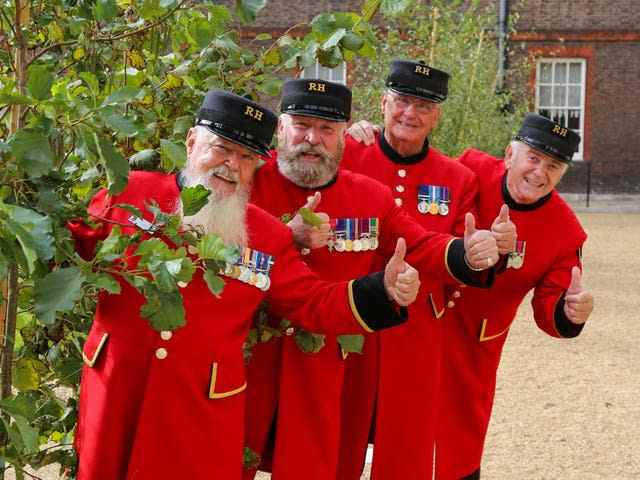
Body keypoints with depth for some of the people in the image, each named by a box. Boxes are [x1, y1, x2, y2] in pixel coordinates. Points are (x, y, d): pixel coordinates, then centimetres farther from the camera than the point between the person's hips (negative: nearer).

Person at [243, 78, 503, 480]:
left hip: (319, 374, 3)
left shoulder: (372, 197, 2)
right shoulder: (249, 182, -9)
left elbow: (420, 248, 6)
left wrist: (467, 254, -14)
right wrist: (287, 238, -28)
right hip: (243, 362, -2)